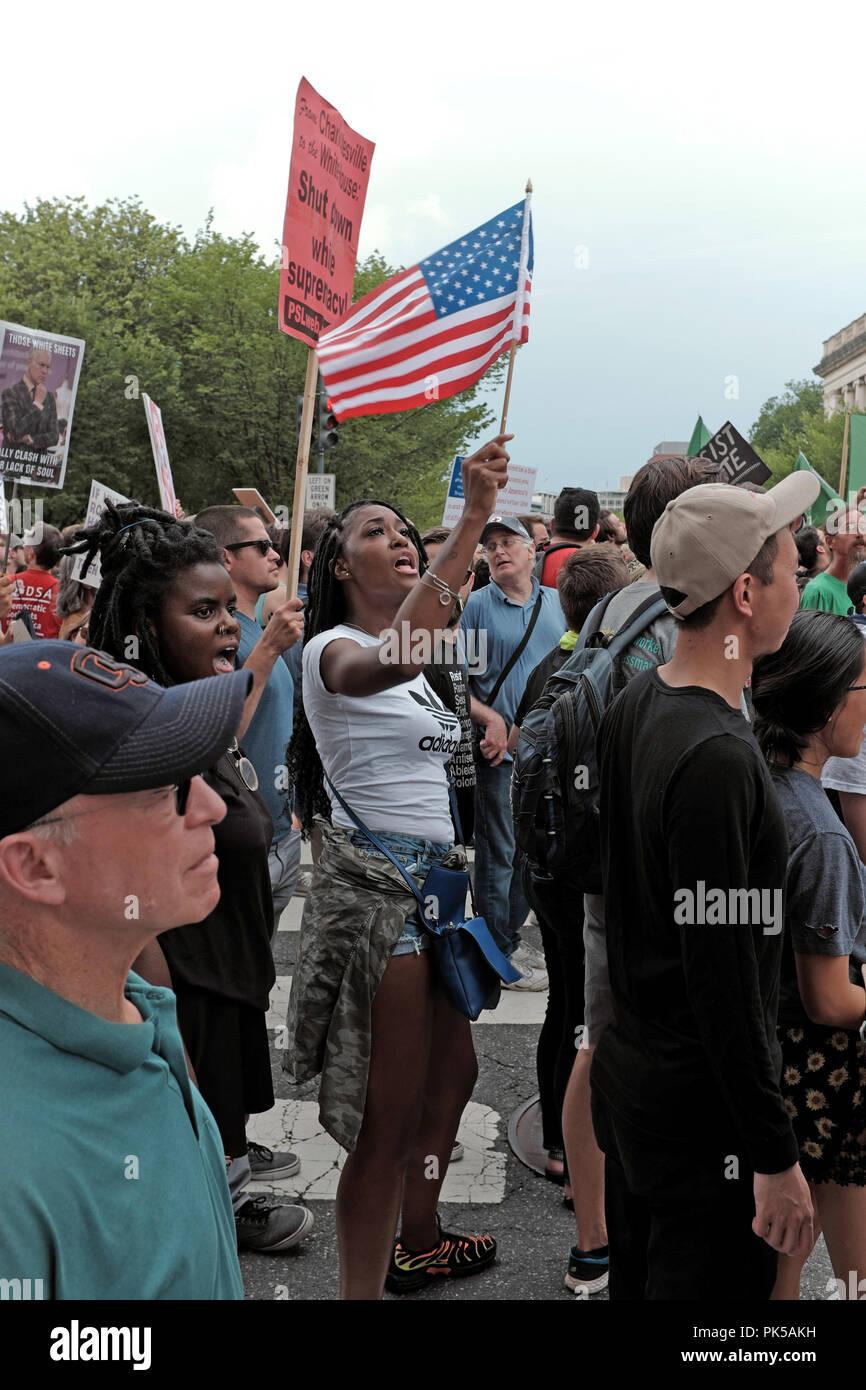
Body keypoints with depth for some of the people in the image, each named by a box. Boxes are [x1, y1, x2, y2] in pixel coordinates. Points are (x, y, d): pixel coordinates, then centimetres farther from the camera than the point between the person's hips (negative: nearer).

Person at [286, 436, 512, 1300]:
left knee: (452, 1071, 22)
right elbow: (391, 661, -38)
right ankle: (362, 1287, 11)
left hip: (430, 877, 10)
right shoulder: (334, 650, -13)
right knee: (390, 1116, -4)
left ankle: (417, 1244, 42)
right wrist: (471, 525, -42)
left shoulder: (410, 659, 17)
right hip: (376, 885, -10)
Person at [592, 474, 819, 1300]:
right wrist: (775, 1157, -18)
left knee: (634, 1278, 23)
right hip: (701, 1107, -9)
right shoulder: (715, 758, -27)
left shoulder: (632, 707, 3)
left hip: (625, 1068, 9)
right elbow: (724, 977, -25)